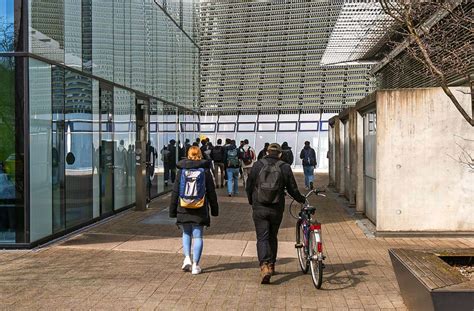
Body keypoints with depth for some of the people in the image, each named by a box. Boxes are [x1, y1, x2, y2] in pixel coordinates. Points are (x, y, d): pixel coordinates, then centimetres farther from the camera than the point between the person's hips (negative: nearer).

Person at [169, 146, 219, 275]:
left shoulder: (181, 170, 0)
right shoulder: (205, 170, -1)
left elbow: (175, 191, 2)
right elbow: (211, 192, 2)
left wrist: (172, 210, 8)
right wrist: (214, 209, 11)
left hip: (183, 209, 1)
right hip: (200, 210, -1)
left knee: (186, 234, 19)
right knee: (197, 236, 6)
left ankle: (187, 258, 4)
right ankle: (195, 265, 5)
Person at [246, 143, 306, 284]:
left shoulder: (257, 165, -1)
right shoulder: (285, 167, -1)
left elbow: (249, 186, 4)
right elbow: (292, 189, 2)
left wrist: (251, 201, 21)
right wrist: (301, 199, 22)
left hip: (259, 209, -1)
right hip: (277, 209, 1)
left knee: (262, 238, -1)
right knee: (273, 237, 18)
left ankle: (264, 266, -18)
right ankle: (271, 265, 27)